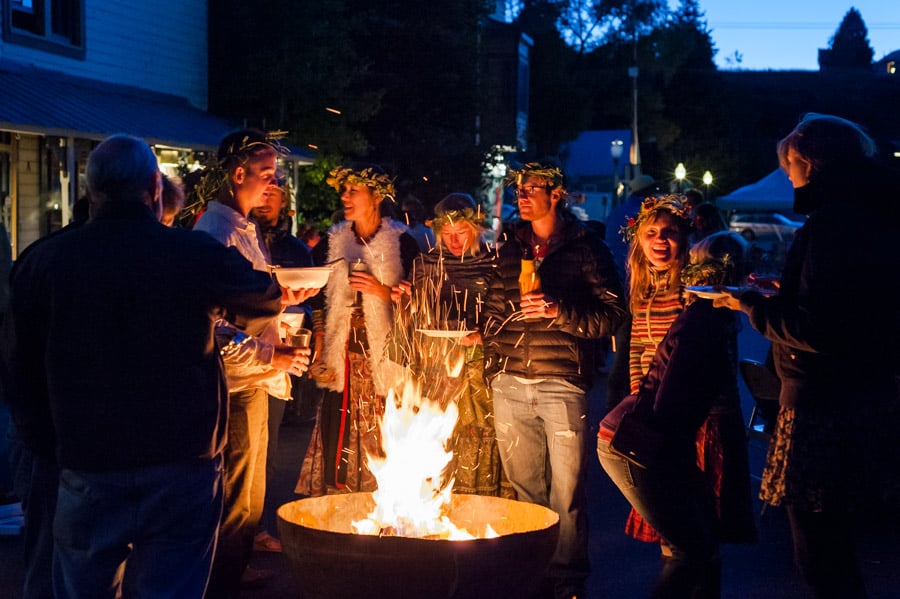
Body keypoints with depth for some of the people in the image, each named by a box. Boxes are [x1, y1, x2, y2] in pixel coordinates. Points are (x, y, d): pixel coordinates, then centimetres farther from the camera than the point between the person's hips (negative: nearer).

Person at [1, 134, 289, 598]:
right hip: (184, 467, -1)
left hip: (87, 469, 1)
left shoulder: (42, 260, -3)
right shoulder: (196, 253, -7)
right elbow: (266, 299, 13)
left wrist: (49, 447, 15)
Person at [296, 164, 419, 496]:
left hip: (386, 355, -3)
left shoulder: (402, 242, 0)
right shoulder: (334, 241, 11)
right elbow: (320, 298, 13)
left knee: (382, 441, -5)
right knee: (338, 443, -2)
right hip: (345, 355, 3)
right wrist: (321, 350, 7)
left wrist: (383, 291, -15)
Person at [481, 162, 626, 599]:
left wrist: (558, 311, -15)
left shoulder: (586, 249, 3)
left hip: (562, 385, -4)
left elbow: (612, 315, -3)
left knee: (566, 492, -1)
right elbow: (491, 312, 23)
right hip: (510, 386, 4)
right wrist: (491, 365, 12)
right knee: (523, 489, 9)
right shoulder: (508, 251, 17)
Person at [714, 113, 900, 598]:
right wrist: (780, 293, 21)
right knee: (836, 549, 21)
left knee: (819, 555, -2)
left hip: (824, 408, -10)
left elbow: (815, 329, -23)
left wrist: (754, 304, -8)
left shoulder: (832, 223, -18)